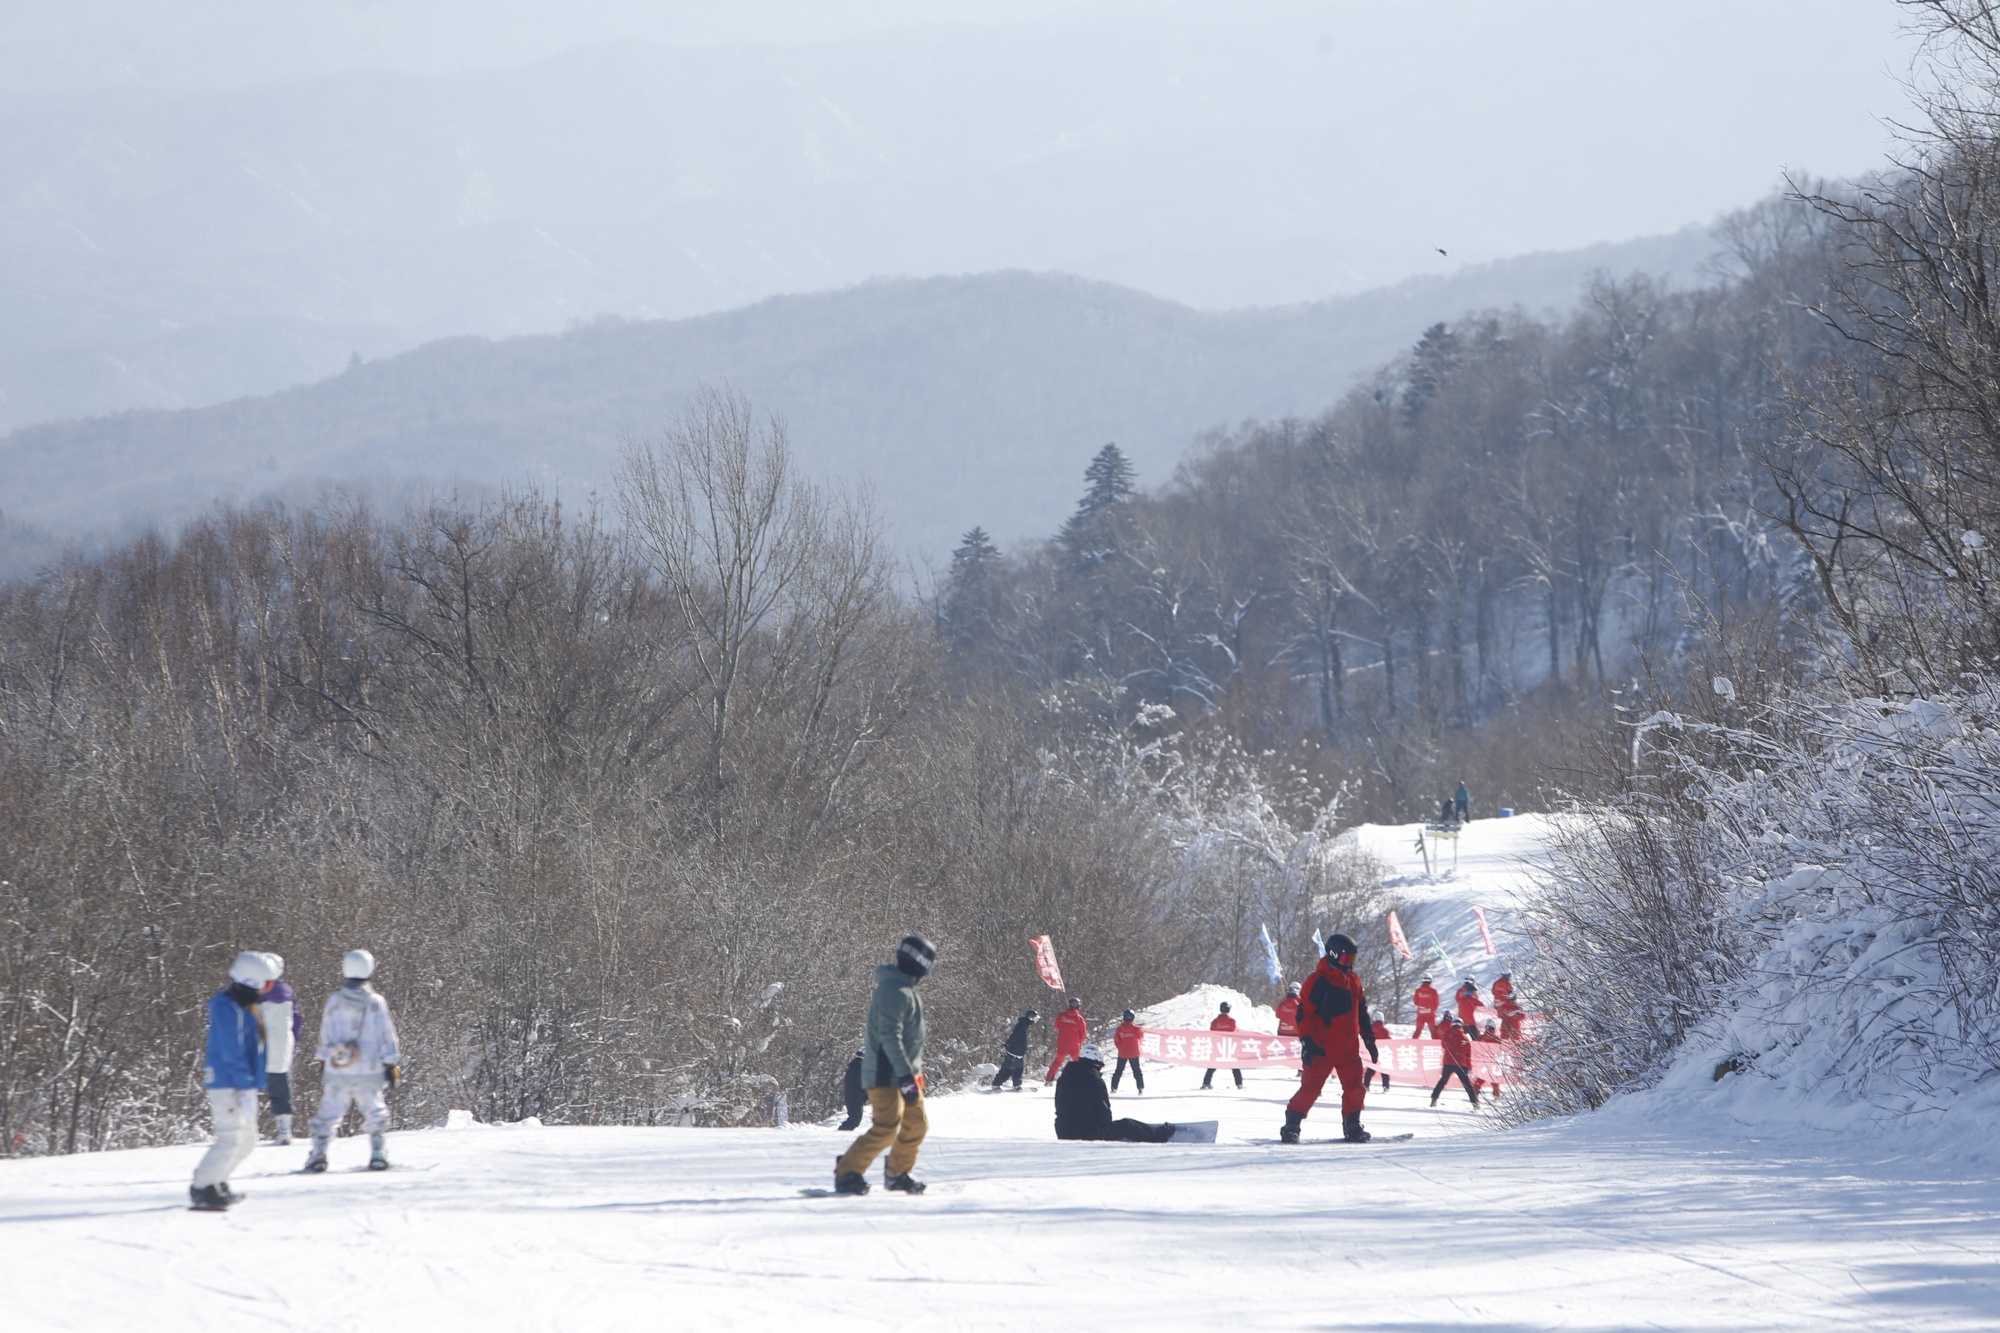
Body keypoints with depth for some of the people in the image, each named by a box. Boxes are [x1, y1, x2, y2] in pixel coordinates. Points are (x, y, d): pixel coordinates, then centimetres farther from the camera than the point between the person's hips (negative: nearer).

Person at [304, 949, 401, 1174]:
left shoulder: (334, 1001, -2)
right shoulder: (376, 1003, -5)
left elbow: (325, 1036, 4)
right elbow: (386, 1037, -1)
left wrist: (323, 1062, 15)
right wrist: (392, 1066, 6)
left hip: (337, 1071, 0)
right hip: (370, 1071, 0)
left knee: (328, 1114, 5)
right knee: (375, 1113, 11)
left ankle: (318, 1153, -4)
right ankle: (379, 1154, 2)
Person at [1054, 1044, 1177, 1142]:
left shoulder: (1064, 1078, 5)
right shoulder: (1095, 1081, -16)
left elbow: (1060, 1108, 12)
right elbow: (1104, 1114, -11)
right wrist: (1107, 1125, 11)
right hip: (1092, 1134, -7)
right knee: (1128, 1127, 14)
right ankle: (1161, 1134, 30)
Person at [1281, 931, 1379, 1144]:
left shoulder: (1353, 981, 13)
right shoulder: (1318, 980, -9)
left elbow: (1362, 1015, 22)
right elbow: (1305, 1013, -12)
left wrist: (1369, 1040, 20)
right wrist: (1307, 1042, -18)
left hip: (1349, 1050, 7)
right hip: (1323, 1049, -7)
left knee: (1356, 1089, 6)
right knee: (1311, 1088, -8)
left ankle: (1352, 1128, 19)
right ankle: (1291, 1127, 1)